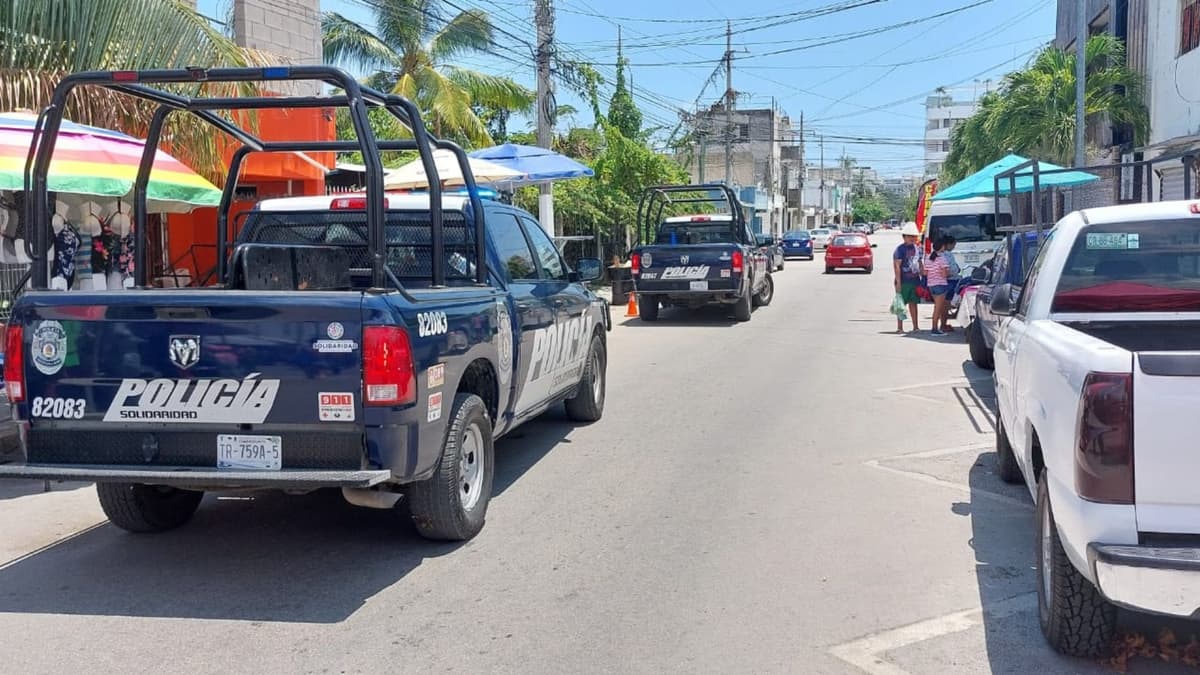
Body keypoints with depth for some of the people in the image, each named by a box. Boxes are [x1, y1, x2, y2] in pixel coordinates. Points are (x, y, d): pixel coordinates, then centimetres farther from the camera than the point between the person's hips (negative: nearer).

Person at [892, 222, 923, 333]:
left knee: (913, 303, 11)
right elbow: (897, 266, -12)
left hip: (915, 280, 6)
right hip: (904, 281, -6)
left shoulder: (917, 249, 12)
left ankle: (915, 327, 16)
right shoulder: (900, 249, -8)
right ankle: (899, 327, 4)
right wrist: (898, 282, -17)